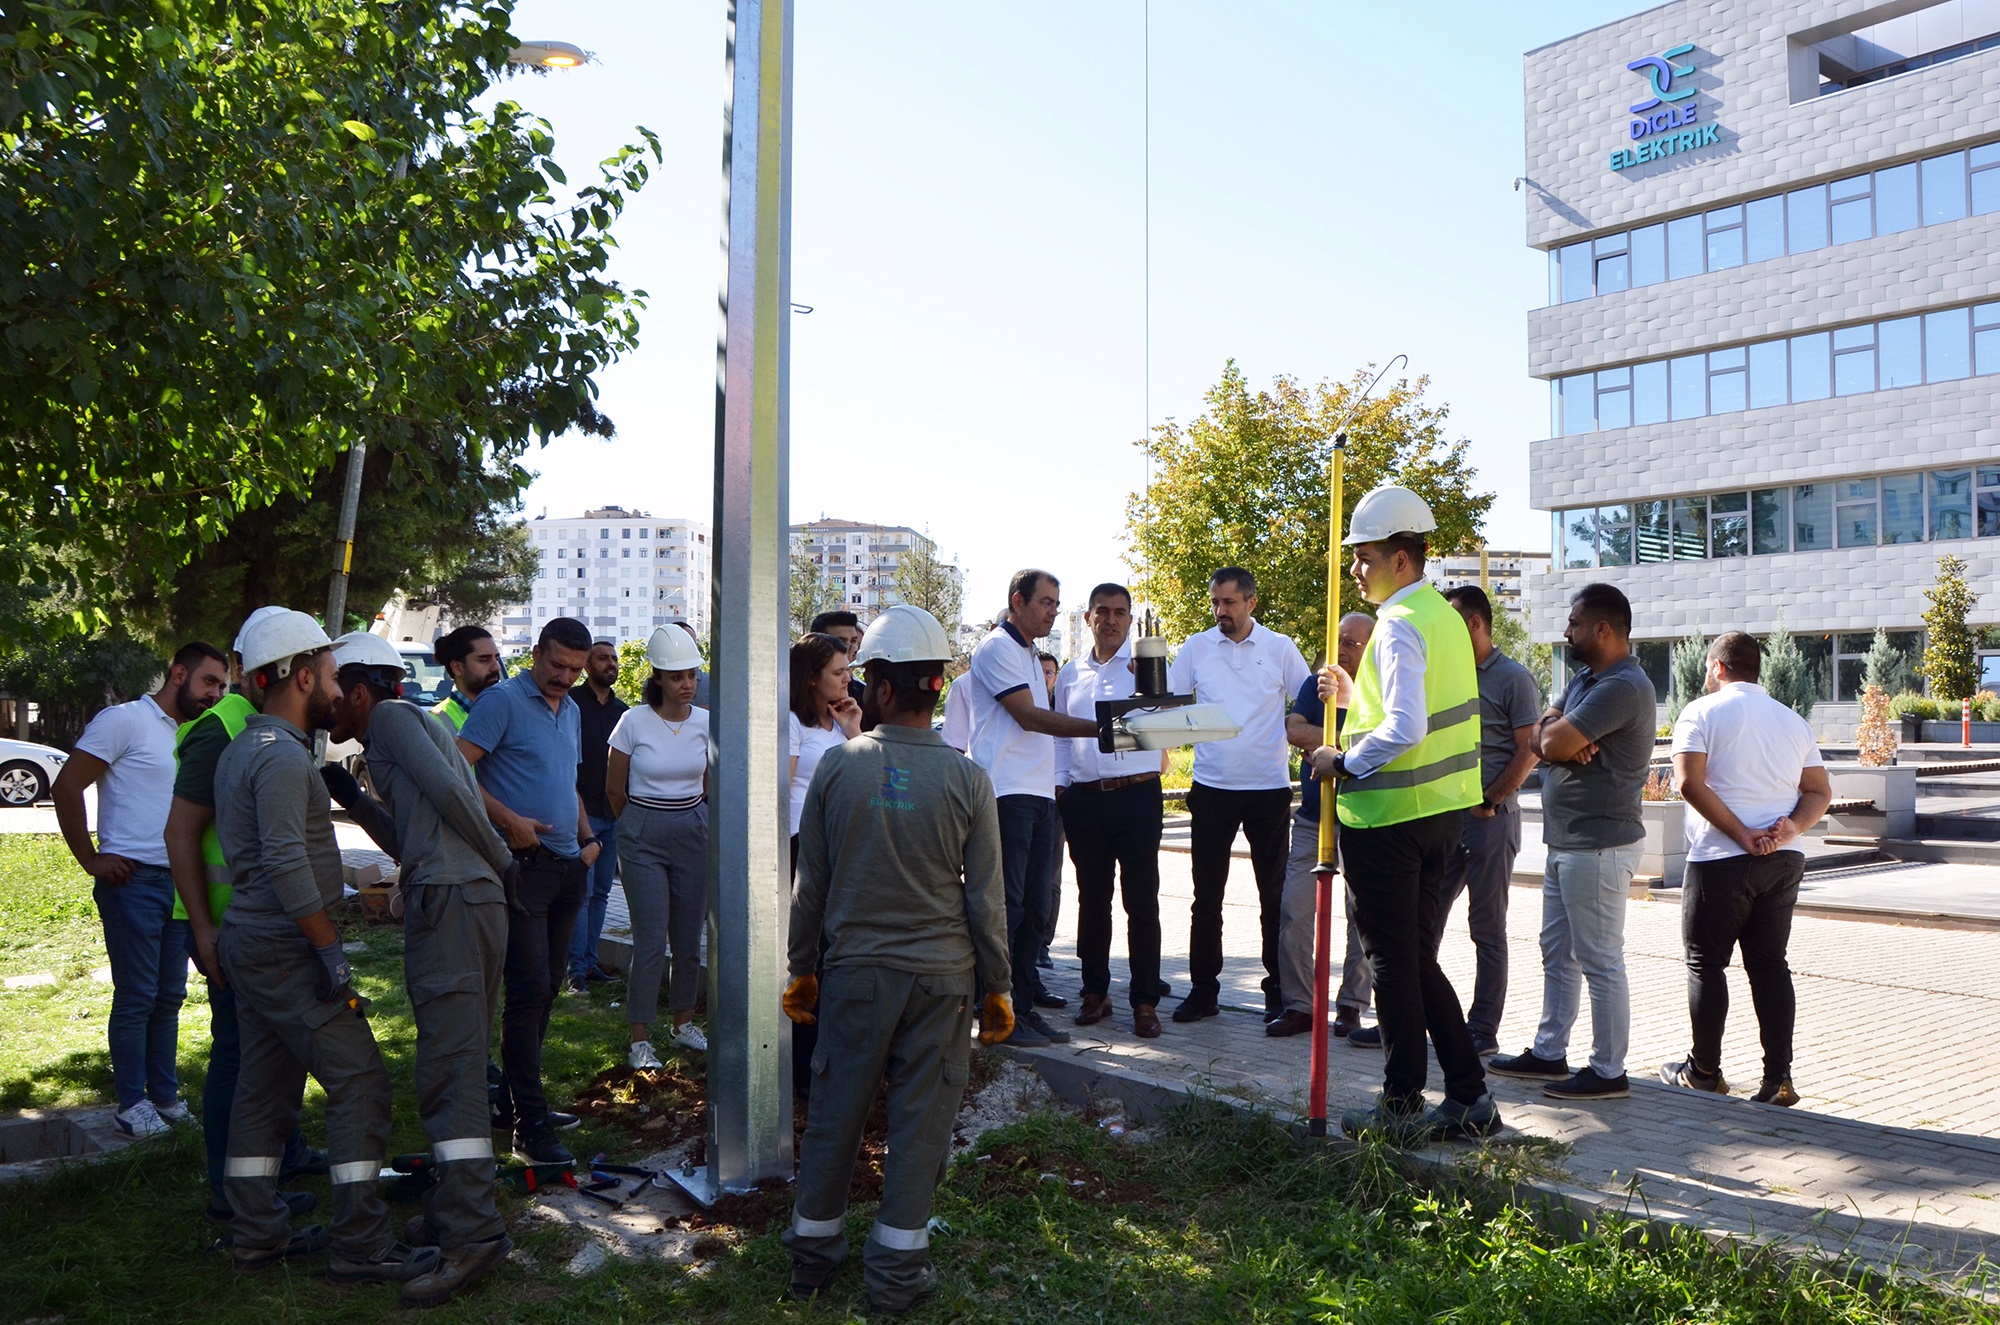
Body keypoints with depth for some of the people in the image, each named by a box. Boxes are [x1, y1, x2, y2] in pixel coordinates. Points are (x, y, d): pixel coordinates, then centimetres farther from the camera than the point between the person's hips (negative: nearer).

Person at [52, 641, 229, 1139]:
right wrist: (91, 859, -10)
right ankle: (133, 1104, 10)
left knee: (170, 996, 12)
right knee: (136, 997, -1)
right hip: (133, 880, -7)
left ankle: (166, 1097, 22)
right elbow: (66, 788, -10)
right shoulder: (125, 720, -7)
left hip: (178, 883, 7)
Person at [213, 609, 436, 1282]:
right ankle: (361, 1246, -3)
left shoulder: (245, 748, 15)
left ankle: (258, 1233, 24)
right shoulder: (282, 757, -18)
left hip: (252, 942, 10)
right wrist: (330, 949, -21)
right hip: (285, 948, -10)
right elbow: (286, 862, -25)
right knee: (358, 1081, -7)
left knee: (266, 1088, 15)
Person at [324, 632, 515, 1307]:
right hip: (477, 900, 10)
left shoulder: (392, 714, 0)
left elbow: (446, 790, -15)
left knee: (448, 1069, -12)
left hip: (448, 903, -10)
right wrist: (353, 797, 20)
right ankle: (451, 1211, 23)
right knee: (458, 1064, 14)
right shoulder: (421, 725, 27)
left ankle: (472, 1233, -13)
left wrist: (500, 860, -6)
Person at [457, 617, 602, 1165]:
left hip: (567, 867, 8)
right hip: (522, 864, -8)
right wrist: (508, 820, -23)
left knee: (545, 989, 14)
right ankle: (529, 1125, -4)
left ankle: (514, 1101, 26)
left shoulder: (571, 710, 17)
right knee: (529, 990, -9)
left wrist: (587, 834, 12)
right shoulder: (502, 701, -8)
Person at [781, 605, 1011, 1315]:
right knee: (920, 1118, 8)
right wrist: (997, 987, 7)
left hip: (855, 972, 1)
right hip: (941, 975, -1)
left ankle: (813, 1251, 27)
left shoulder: (837, 766, -6)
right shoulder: (967, 779, -8)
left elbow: (810, 884, 2)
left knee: (835, 1111, 13)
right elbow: (986, 899, -4)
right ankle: (896, 1269, 16)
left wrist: (802, 970, 14)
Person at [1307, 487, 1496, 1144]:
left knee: (1393, 959, 2)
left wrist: (1344, 763, -15)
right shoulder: (1444, 614, 13)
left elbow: (1405, 728, -27)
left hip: (1387, 813, -9)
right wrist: (1352, 694, 15)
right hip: (1441, 809, 9)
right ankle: (1468, 1097, 20)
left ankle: (1402, 1106, 13)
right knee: (1416, 956, 17)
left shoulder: (1398, 624, -17)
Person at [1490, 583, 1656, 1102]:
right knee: (1557, 954, 16)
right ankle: (1549, 1053, 26)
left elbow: (1556, 744, -22)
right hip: (1566, 842, 11)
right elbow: (1540, 737, 11)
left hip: (1598, 847, -11)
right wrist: (1557, 733, -11)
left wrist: (1555, 733, 1)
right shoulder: (1586, 678, 16)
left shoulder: (1623, 686, -19)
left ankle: (1608, 1072, 7)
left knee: (1600, 961, -2)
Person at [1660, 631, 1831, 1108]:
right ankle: (1778, 1078, 5)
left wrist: (1741, 834, -14)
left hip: (1721, 859, -5)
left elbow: (1689, 783, -16)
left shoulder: (1703, 712, -4)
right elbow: (1820, 793, 10)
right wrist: (1791, 826, -6)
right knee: (1770, 963, 9)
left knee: (1706, 963, 5)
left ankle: (1704, 1071, 12)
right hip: (1785, 860, 5)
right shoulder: (1793, 721, 14)